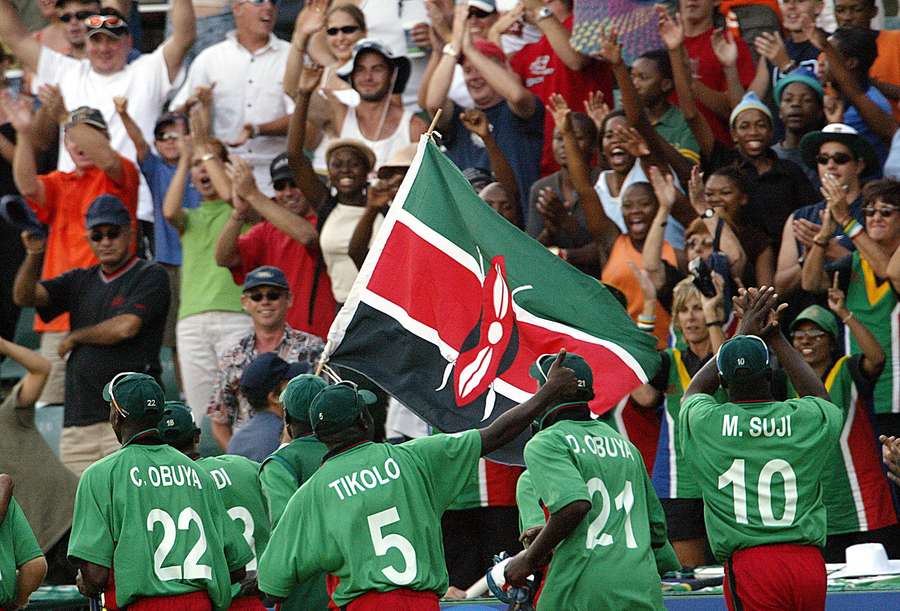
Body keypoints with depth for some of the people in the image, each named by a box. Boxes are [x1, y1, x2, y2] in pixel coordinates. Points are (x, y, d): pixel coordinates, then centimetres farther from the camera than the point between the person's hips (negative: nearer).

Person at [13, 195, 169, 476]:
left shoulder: (150, 276, 1)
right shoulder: (81, 281, 19)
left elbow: (125, 327, -12)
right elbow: (25, 296, 7)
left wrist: (74, 337, 4)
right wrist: (33, 255, -11)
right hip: (78, 420, 6)